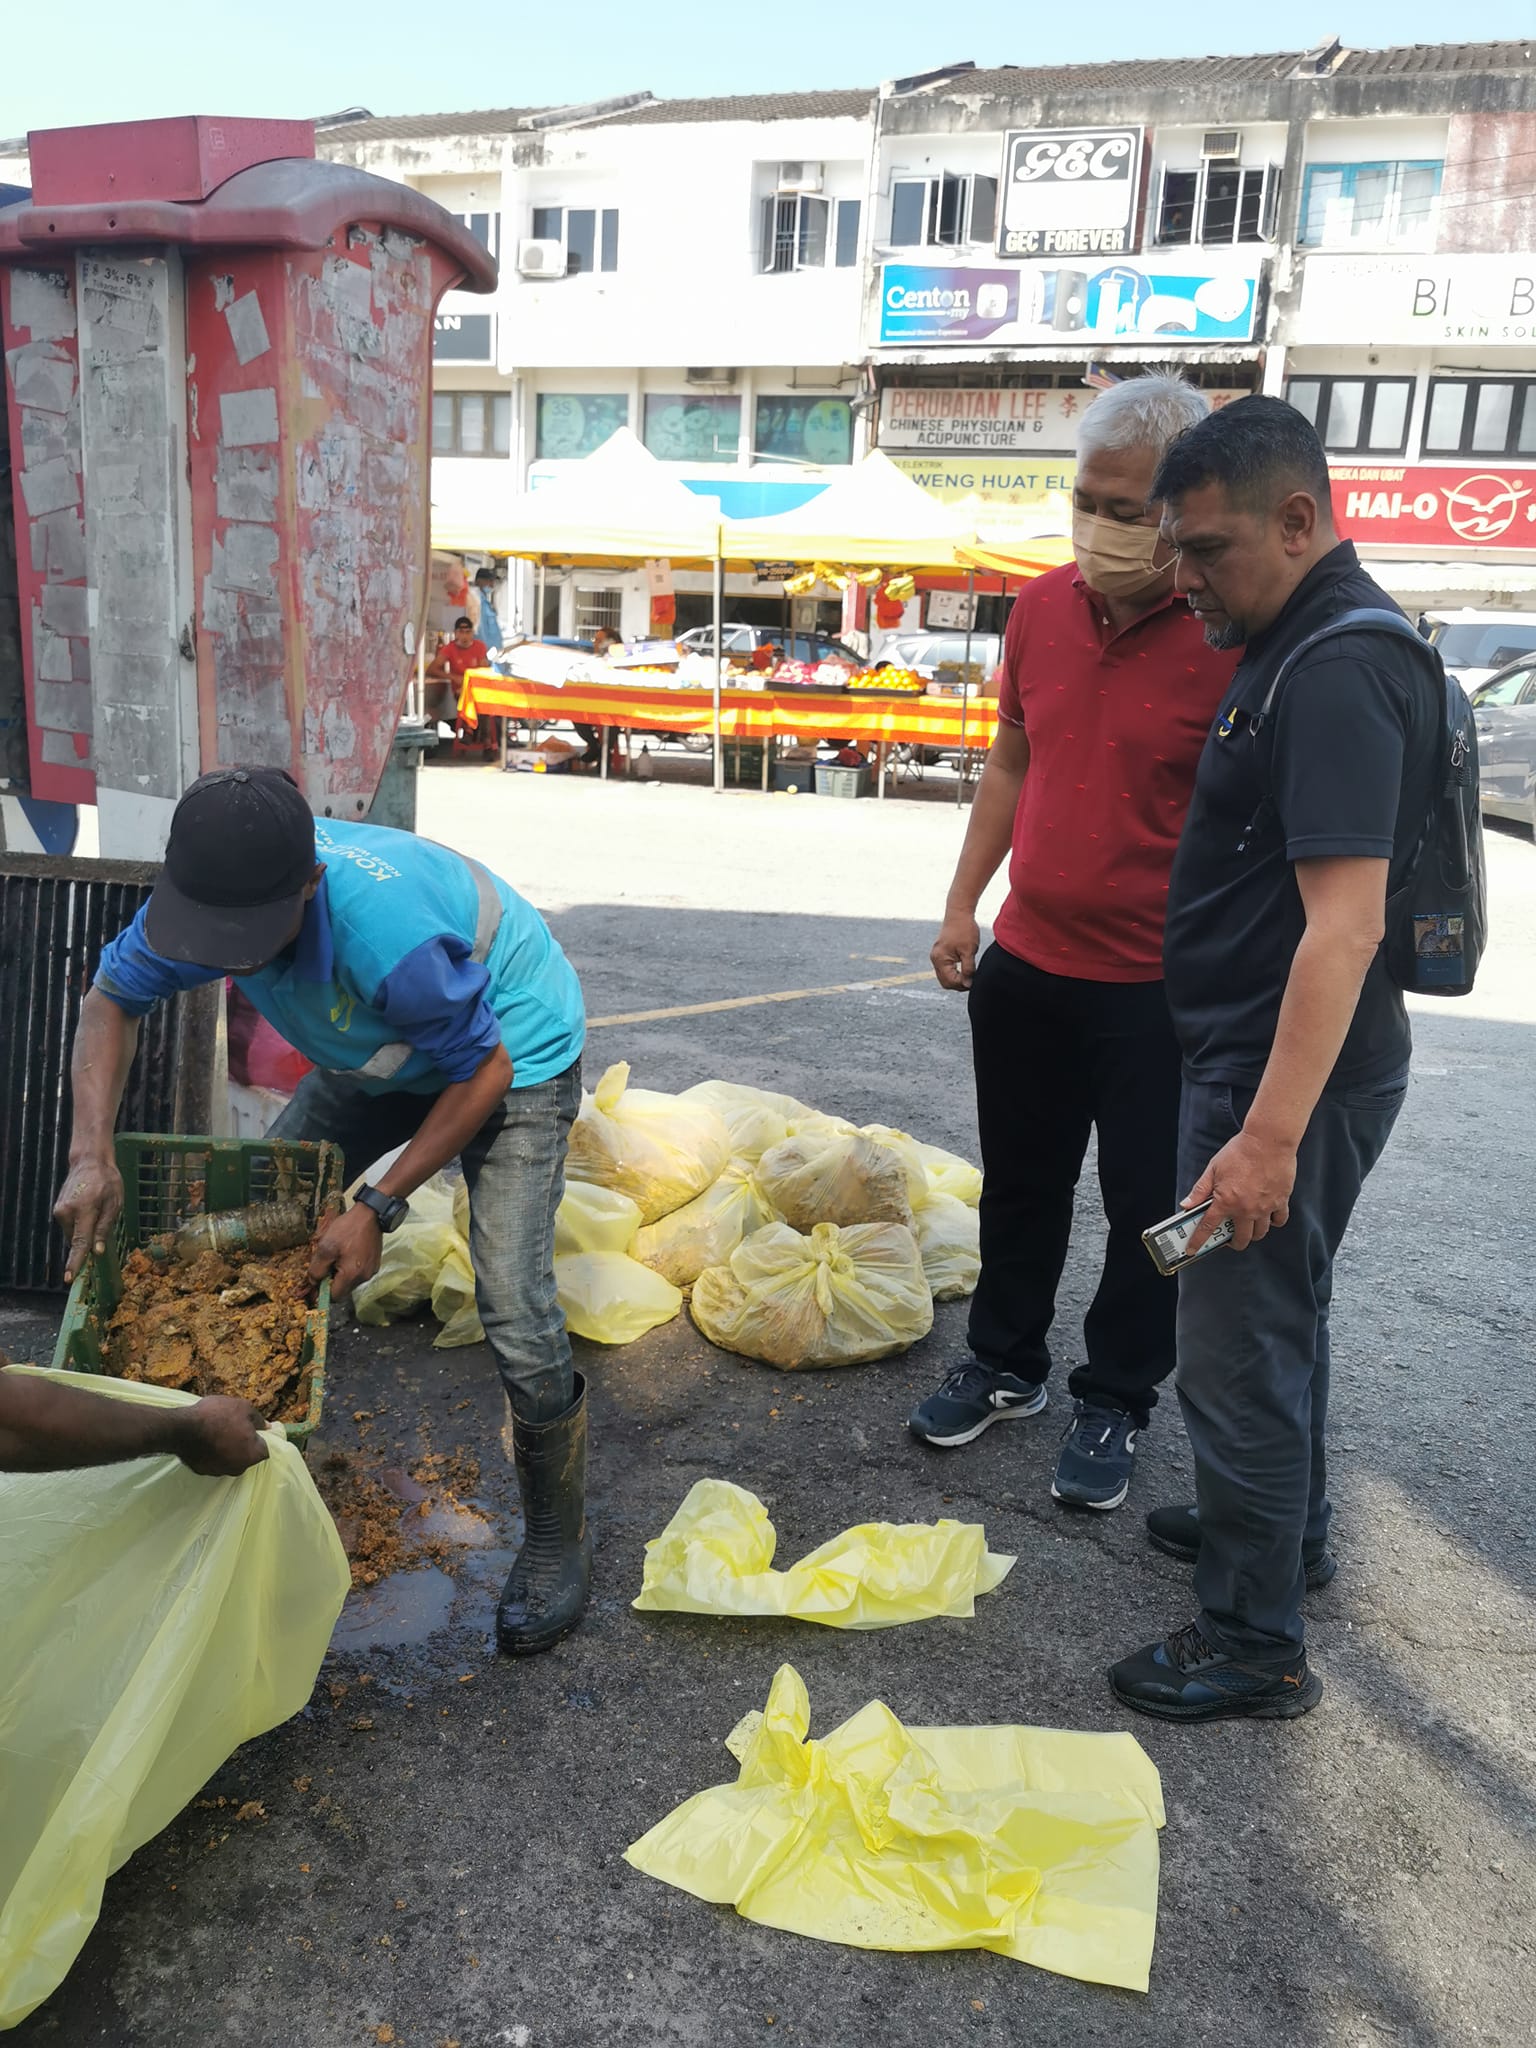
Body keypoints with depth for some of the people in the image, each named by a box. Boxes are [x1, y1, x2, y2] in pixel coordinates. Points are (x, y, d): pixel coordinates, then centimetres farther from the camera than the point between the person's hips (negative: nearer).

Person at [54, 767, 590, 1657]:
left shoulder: (390, 934, -42)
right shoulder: (214, 895, -22)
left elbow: (483, 1074, -26)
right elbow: (112, 999, -3)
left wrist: (378, 1209, -24)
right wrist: (92, 1153, -17)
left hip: (512, 1056, -7)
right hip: (379, 1055, 7)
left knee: (514, 1305, -18)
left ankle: (559, 1543, 6)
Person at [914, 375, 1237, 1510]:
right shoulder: (1044, 606, 1)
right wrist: (963, 903, 9)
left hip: (1158, 989, -5)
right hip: (1026, 964, 5)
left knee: (1147, 1207, 11)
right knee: (1022, 1183, 18)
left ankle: (1116, 1405, 31)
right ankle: (1006, 1365, 38)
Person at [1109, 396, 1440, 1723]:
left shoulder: (1342, 673, -22)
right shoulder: (1296, 646, 10)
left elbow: (1344, 925, -29)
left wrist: (1270, 1134, -30)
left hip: (1292, 1076, -10)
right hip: (1266, 1061, 10)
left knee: (1239, 1352, 1)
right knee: (1279, 1313, 24)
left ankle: (1256, 1647, 18)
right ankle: (1284, 1526, 44)